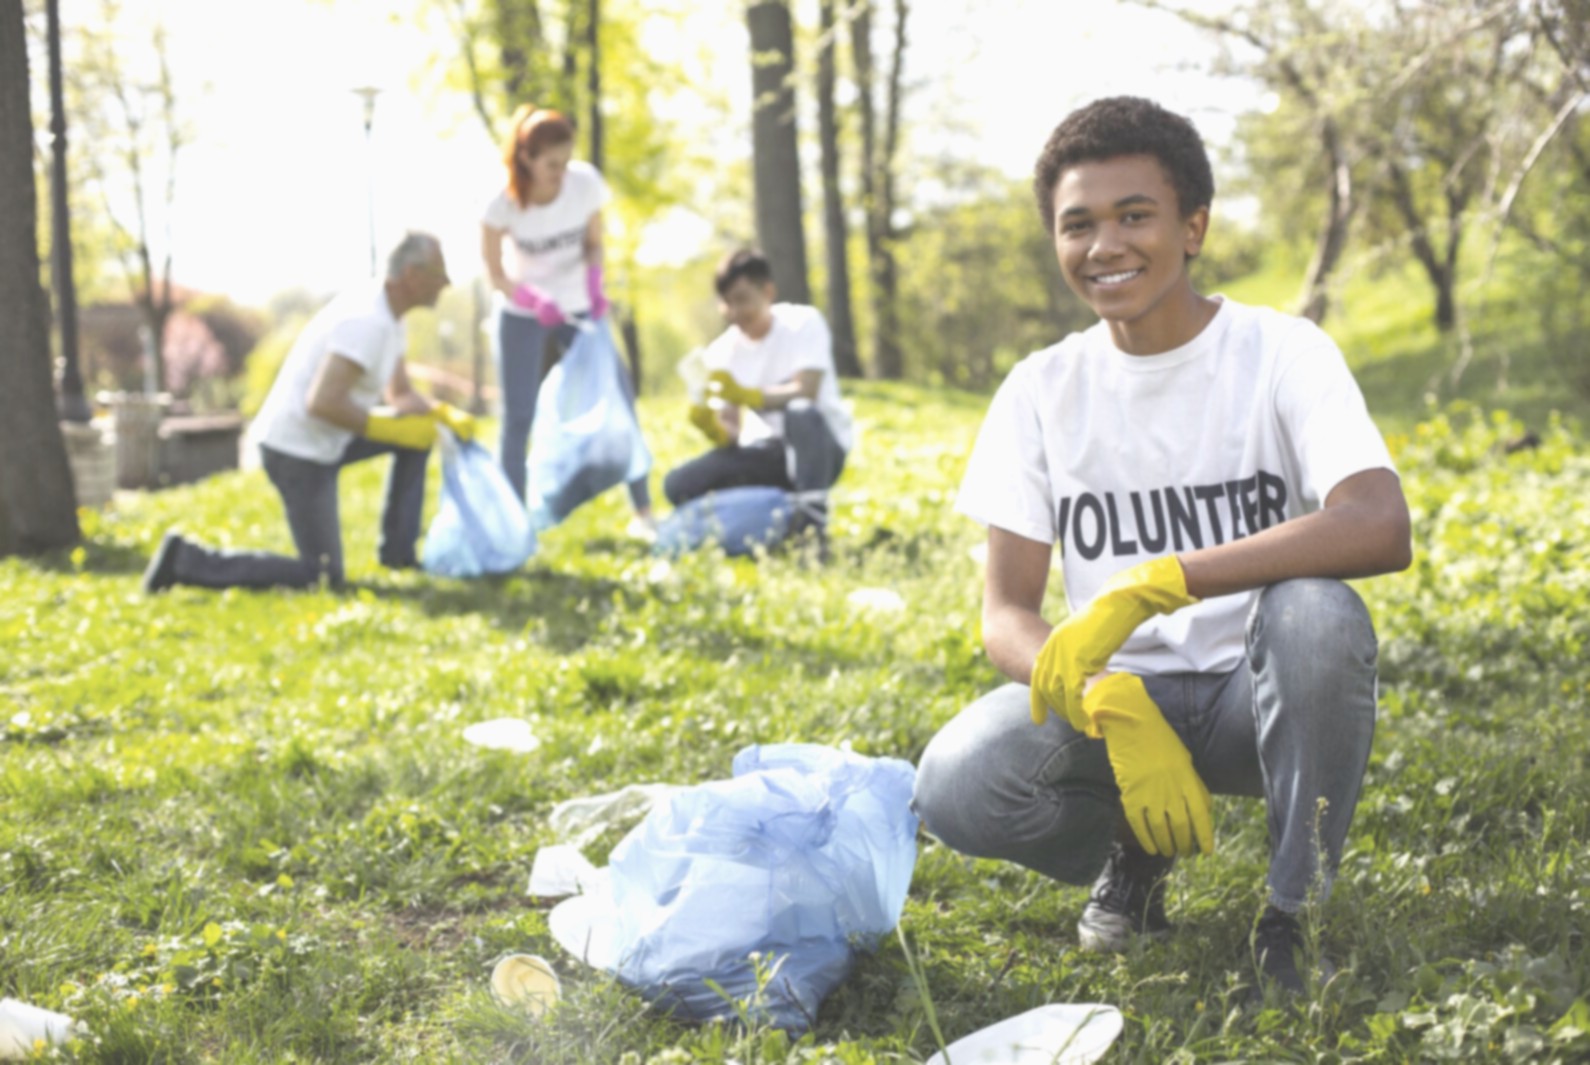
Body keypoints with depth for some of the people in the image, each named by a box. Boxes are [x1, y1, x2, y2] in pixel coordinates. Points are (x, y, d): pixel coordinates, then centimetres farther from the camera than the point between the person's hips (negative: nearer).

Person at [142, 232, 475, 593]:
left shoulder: (387, 315, 8)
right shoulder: (367, 322, -24)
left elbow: (400, 395, 19)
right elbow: (322, 403, -31)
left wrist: (445, 414, 1)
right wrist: (386, 427, -20)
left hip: (320, 442, 10)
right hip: (296, 453, -10)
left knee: (419, 432, 12)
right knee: (322, 577, -5)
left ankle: (398, 550, 16)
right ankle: (188, 560, -5)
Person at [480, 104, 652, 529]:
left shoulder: (585, 183, -17)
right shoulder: (502, 202, -21)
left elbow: (593, 243, -2)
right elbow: (495, 273, -13)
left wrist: (595, 280, -21)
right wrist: (534, 300, -31)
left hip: (579, 308, 2)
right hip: (522, 316, -2)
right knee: (518, 417, -3)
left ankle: (644, 511, 11)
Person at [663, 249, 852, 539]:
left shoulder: (803, 323, -12)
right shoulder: (722, 352, -1)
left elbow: (806, 392, -27)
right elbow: (731, 436, -6)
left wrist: (745, 395, -42)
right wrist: (709, 425, -30)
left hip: (820, 449, -4)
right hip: (768, 453, 4)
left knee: (801, 412, -40)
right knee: (678, 485, -15)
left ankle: (812, 524, -34)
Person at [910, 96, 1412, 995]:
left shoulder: (1281, 353, -9)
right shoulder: (1043, 389, 0)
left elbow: (1381, 528, -28)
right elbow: (1007, 616, -5)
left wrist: (1150, 586, -34)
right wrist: (1115, 707, -26)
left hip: (1258, 695, -2)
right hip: (1117, 694, 2)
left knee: (1317, 616, -36)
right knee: (956, 786, -27)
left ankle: (1296, 914, -13)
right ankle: (1133, 853, 7)